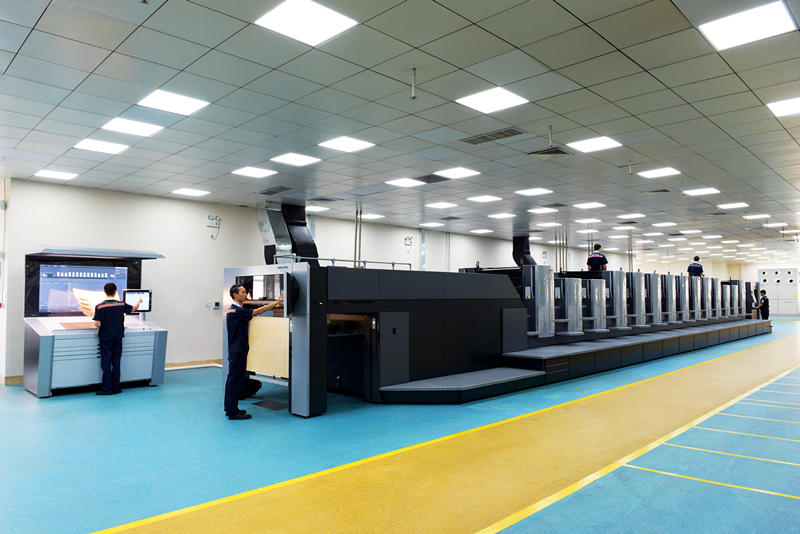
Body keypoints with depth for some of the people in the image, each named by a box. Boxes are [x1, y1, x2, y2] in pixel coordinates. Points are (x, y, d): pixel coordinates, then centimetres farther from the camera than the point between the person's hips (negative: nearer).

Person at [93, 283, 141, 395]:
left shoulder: (99, 307, -11)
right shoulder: (121, 305, -4)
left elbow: (97, 324, -14)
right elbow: (134, 308, 13)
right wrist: (139, 301, 33)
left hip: (105, 339, -2)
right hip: (118, 338, 2)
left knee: (106, 363, 3)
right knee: (116, 363, 9)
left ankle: (106, 388, 6)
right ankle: (115, 388, 14)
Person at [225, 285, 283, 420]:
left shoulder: (235, 309, 15)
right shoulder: (236, 310, -17)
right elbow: (257, 311, -22)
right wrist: (277, 302, -21)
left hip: (236, 350, 11)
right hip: (238, 351, -11)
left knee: (232, 379, 14)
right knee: (236, 380, -6)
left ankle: (230, 408, 23)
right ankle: (232, 412, -1)